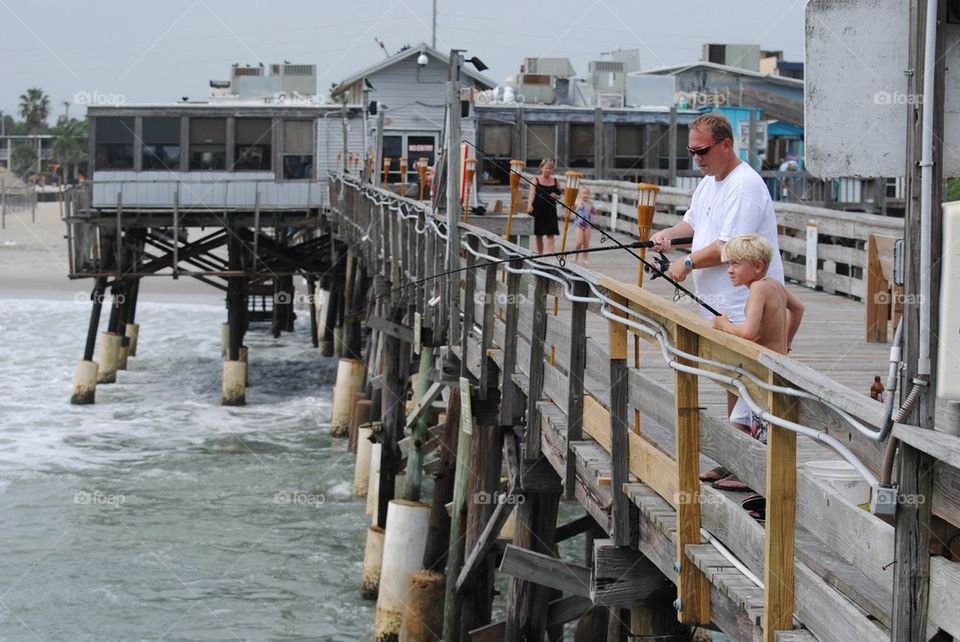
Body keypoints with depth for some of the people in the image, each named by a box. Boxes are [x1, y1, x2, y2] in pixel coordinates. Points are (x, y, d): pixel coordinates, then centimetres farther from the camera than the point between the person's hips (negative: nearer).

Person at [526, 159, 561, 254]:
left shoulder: (555, 181, 7)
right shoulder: (536, 181, -1)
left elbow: (559, 196, 14)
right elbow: (532, 193, -15)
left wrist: (556, 196, -10)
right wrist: (530, 205, -33)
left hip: (550, 210, 1)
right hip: (538, 210, -1)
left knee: (550, 233, -9)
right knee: (538, 234, 8)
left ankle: (550, 253, -16)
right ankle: (539, 254, 21)